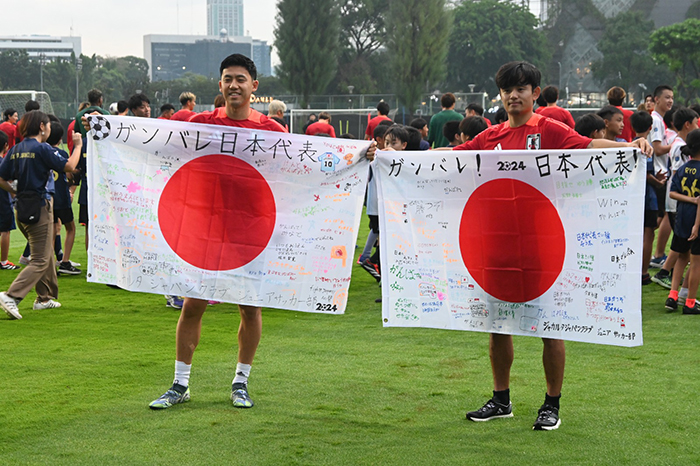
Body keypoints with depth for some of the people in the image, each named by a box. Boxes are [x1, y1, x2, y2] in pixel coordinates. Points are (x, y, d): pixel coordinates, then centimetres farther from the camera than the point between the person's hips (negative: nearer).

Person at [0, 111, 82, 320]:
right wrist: (78, 146, 1)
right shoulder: (42, 149, -14)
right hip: (39, 207, -8)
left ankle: (45, 298, 30)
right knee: (40, 261, -5)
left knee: (46, 254, 24)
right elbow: (69, 166, -14)